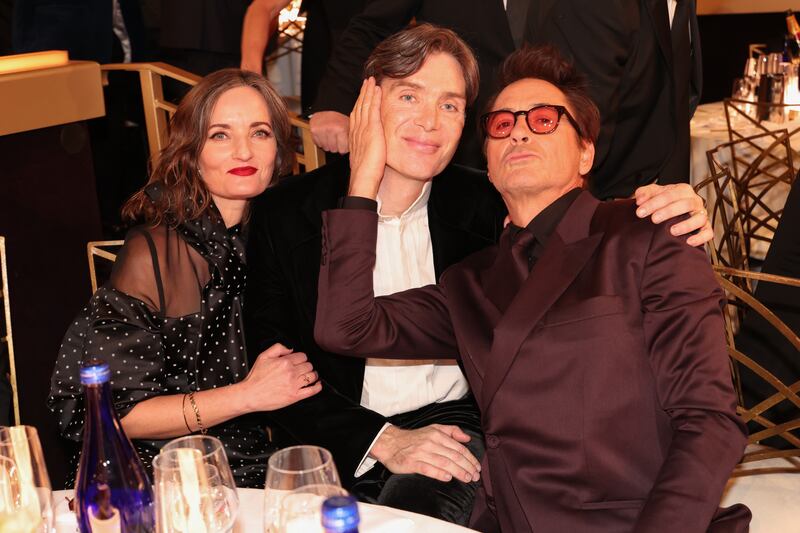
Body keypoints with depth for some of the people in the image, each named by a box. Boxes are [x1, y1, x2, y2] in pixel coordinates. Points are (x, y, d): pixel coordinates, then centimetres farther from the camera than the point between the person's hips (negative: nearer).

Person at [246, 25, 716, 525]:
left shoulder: (483, 206, 4)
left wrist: (666, 221, -21)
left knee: (414, 503, -31)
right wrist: (382, 440, -14)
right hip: (339, 442, 1)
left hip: (454, 423, 0)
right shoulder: (283, 212, 0)